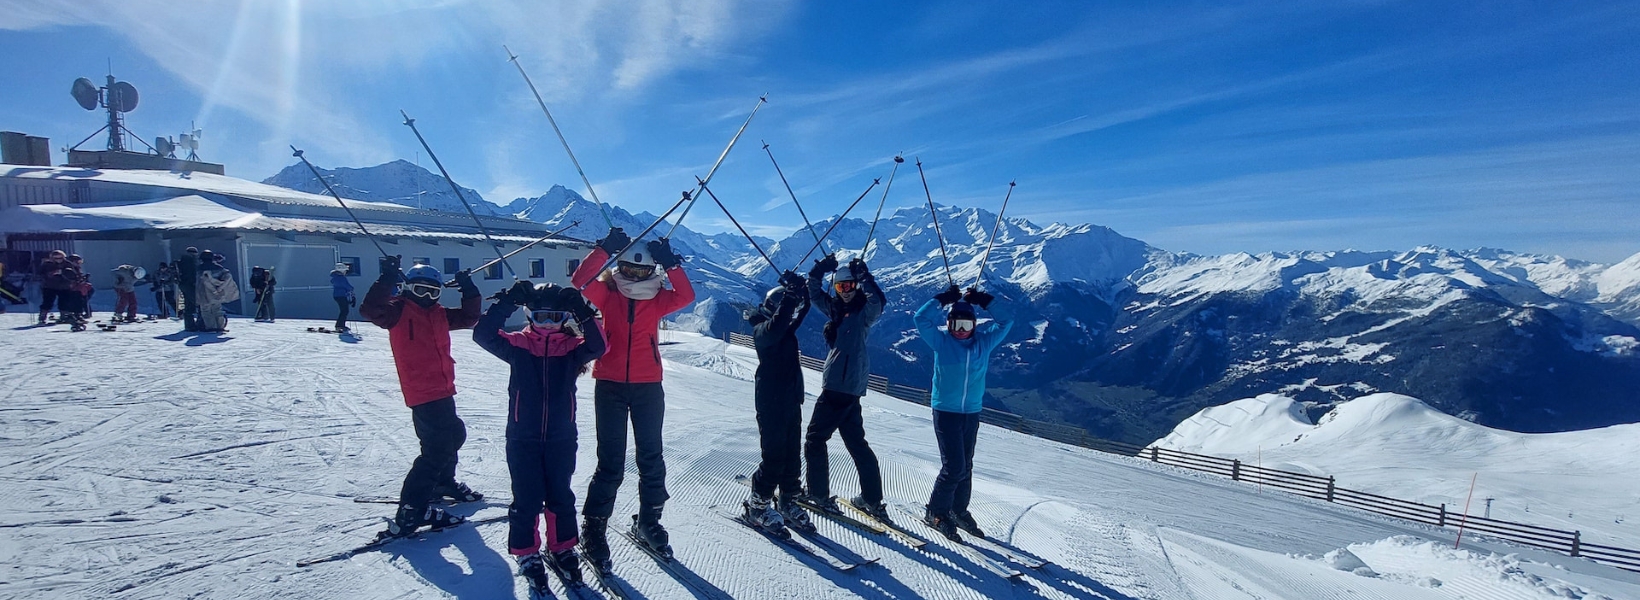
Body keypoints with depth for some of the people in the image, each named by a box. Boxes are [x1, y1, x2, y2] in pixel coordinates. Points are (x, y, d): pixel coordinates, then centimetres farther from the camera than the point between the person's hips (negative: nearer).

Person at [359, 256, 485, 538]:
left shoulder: (439, 314, 14)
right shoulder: (399, 310, -5)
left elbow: (469, 318, 18)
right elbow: (371, 309, -23)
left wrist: (469, 291, 7)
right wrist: (387, 279, -30)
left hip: (442, 390, 9)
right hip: (423, 394, -9)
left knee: (454, 435, 25)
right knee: (439, 447, -13)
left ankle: (443, 482, 46)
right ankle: (411, 510, -10)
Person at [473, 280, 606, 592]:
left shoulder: (572, 348, -1)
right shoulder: (518, 345, -2)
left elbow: (598, 346, -19)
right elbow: (483, 335, -14)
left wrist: (583, 312, -28)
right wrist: (507, 302, -23)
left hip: (562, 437, 1)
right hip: (523, 437, -1)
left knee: (561, 496, 12)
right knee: (527, 498, 5)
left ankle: (562, 547, 29)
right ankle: (526, 552, 23)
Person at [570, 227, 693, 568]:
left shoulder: (657, 299, 3)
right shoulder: (606, 294, 1)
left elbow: (686, 296, -15)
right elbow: (580, 280, -18)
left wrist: (670, 263, -22)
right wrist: (605, 249, -25)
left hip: (648, 387, 2)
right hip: (609, 386, -2)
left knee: (651, 458, 10)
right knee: (611, 463, 0)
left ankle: (648, 522, 28)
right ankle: (593, 528, 16)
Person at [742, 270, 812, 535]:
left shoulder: (786, 327, 14)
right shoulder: (762, 329, -12)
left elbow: (801, 310, 13)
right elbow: (775, 330, -34)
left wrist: (805, 288, -6)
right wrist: (790, 297, -37)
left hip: (791, 400, 9)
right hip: (771, 403, -9)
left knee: (792, 454, 12)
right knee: (774, 456, -6)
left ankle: (789, 503, 23)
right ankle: (757, 506, 9)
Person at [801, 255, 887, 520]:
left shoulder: (864, 312, -4)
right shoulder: (835, 309, 15)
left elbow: (877, 302, -23)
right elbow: (814, 293, 15)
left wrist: (863, 276, -26)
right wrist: (819, 270, 2)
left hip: (847, 388, -8)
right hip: (834, 387, 8)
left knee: (814, 439, 0)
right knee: (856, 443, 11)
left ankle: (820, 495, 9)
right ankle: (872, 500, 19)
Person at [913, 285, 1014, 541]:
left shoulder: (984, 342, 4)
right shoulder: (941, 341, -4)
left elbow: (1007, 321, 6)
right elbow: (921, 318, -12)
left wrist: (983, 300, 0)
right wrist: (944, 298, -10)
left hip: (972, 413, 4)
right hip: (945, 412, -4)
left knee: (966, 466, 13)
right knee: (954, 467, -8)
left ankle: (959, 510, 30)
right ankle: (936, 512, 10)